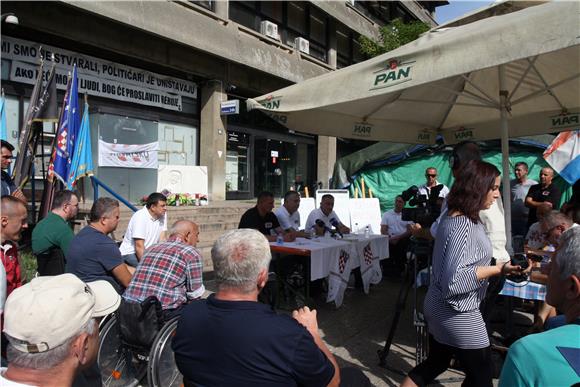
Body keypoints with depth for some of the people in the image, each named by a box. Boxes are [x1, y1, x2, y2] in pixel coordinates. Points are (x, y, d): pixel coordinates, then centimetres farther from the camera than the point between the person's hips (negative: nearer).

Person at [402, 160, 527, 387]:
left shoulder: (453, 216, 3)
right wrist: (498, 270, -27)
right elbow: (454, 278, -30)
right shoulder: (463, 225, -26)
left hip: (439, 307, 9)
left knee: (436, 362, 24)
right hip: (457, 313, -9)